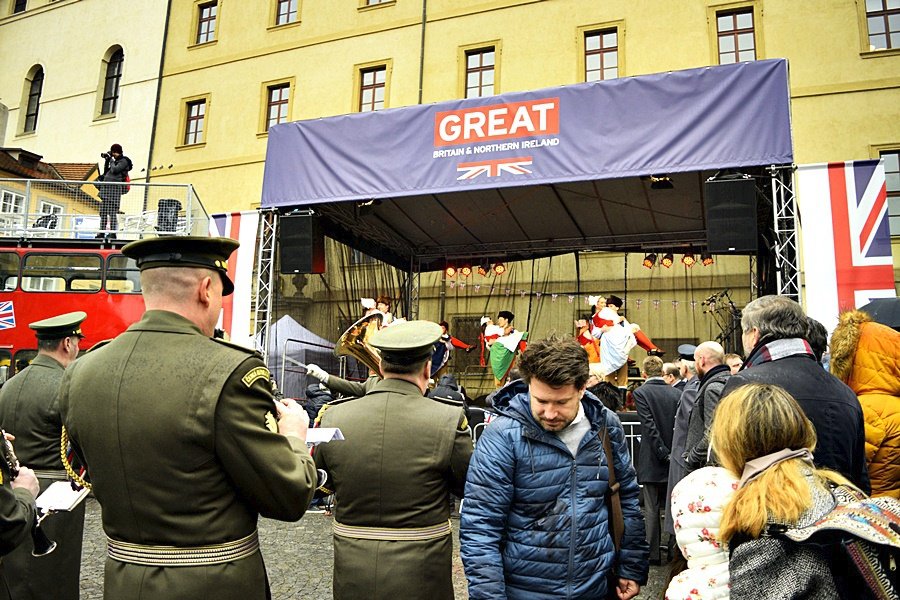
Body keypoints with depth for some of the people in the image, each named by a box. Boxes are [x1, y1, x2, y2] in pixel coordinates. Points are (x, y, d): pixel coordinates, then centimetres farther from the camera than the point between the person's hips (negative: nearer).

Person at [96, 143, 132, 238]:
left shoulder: (124, 161, -3)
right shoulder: (115, 161, 23)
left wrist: (111, 160, -1)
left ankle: (112, 233, -11)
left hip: (115, 188, -9)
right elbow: (107, 172, 27)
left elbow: (115, 170, -15)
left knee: (112, 211, -12)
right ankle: (102, 231, 12)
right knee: (103, 211, 8)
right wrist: (106, 160, 17)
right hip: (106, 187, 9)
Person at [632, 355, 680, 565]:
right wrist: (673, 453, 6)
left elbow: (649, 426, -16)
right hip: (674, 459, 4)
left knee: (652, 509, 5)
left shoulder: (641, 393, -10)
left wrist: (664, 454, -11)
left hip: (652, 461, -4)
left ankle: (653, 553, 11)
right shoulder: (676, 393, 2)